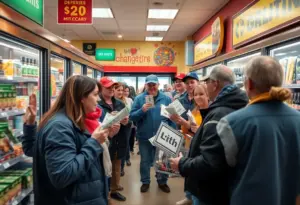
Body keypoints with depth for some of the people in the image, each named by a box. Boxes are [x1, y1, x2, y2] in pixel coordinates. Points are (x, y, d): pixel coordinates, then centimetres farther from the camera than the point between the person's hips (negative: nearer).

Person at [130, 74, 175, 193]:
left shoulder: (166, 99, -1)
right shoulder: (139, 98, -5)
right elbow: (132, 117, -9)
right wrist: (142, 110, -25)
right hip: (144, 137, -1)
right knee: (145, 161, 14)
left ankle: (162, 182, 36)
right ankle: (145, 182, 34)